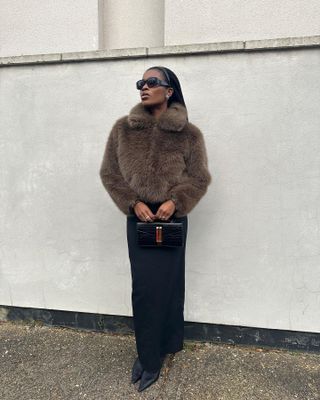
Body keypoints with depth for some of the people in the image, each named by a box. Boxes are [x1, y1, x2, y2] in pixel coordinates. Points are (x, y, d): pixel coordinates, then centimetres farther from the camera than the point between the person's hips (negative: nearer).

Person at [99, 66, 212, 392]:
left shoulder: (188, 134, -4)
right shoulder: (123, 128, 1)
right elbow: (109, 173, 3)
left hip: (171, 218, -1)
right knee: (143, 288, 7)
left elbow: (199, 178, 0)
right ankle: (148, 354, 29)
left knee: (165, 285, 7)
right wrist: (133, 203, -9)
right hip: (139, 218, 2)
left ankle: (151, 355, 28)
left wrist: (175, 201, -16)